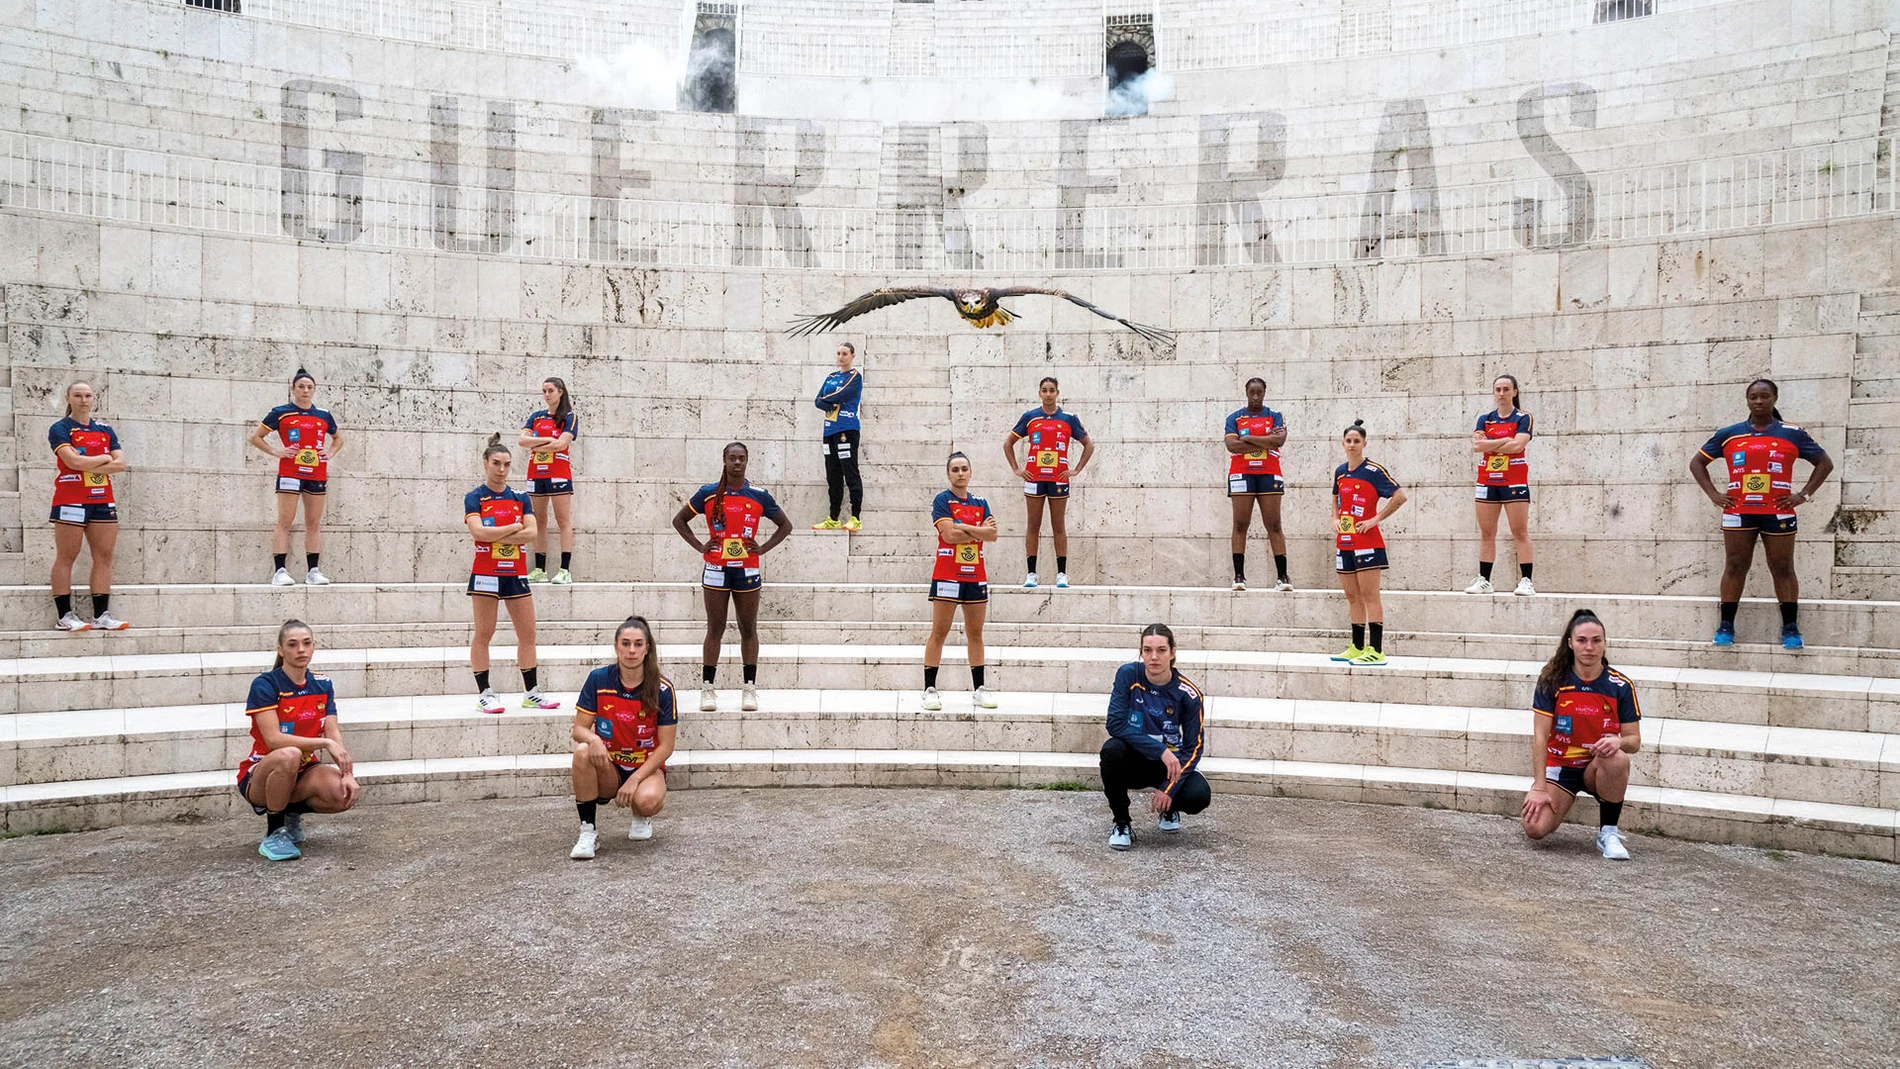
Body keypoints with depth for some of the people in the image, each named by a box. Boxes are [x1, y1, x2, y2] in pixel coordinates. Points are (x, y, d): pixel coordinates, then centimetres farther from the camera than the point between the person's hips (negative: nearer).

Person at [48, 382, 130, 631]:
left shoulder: (106, 430, 14)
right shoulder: (60, 429, -1)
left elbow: (120, 464, 2)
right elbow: (73, 461, -16)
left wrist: (87, 466, -9)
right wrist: (104, 458, -3)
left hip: (103, 500, 5)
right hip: (71, 501, -5)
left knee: (104, 557, 1)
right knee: (66, 558, -3)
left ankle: (101, 616, 3)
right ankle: (65, 616, 0)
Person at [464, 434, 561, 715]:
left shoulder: (521, 497, 9)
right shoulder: (474, 498, 0)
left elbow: (531, 533, -4)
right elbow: (478, 532, -16)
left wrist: (495, 536, -12)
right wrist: (514, 527, -9)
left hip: (516, 573, 4)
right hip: (486, 573, -4)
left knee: (528, 634, 4)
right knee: (483, 635, 0)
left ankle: (532, 694, 12)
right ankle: (485, 694, 7)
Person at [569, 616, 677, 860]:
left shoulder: (662, 689, -12)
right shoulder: (598, 679, -7)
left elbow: (665, 746, -10)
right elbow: (579, 728, -5)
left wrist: (635, 779, -21)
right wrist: (593, 740, -30)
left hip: (646, 768, -1)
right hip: (608, 768, 2)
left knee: (647, 800, -34)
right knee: (582, 752, -31)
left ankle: (641, 817, 7)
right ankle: (588, 831, -18)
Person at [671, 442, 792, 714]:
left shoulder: (759, 495, 3)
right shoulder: (708, 493, 2)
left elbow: (785, 525, 12)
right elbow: (679, 520, 11)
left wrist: (763, 548, 1)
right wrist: (700, 546, 0)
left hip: (747, 570, 1)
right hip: (716, 569, -1)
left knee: (748, 629, 5)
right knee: (715, 628, 1)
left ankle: (749, 689, 11)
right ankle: (707, 688, 7)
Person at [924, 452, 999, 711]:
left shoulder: (980, 503, 12)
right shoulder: (942, 500, -2)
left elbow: (992, 535, -2)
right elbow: (949, 534, -15)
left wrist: (964, 527, -13)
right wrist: (980, 530, -6)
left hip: (976, 576, 5)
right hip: (947, 575, -5)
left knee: (975, 634, 9)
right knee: (939, 633, -4)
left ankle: (979, 688, 14)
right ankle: (929, 689, -1)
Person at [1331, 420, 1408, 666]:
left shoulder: (1373, 470, -8)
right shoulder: (1340, 472, 12)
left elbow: (1400, 496, -13)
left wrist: (1376, 518, -14)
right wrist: (1335, 518, 11)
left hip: (1367, 541, -7)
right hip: (1344, 542, 7)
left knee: (1369, 596, -8)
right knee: (1352, 596, 11)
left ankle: (1376, 651, -7)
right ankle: (1357, 648, 19)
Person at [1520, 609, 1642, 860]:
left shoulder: (1621, 685, -7)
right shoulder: (1552, 679, -10)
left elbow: (1634, 740, -4)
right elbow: (1540, 736, -12)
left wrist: (1618, 741, -30)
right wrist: (1539, 787, -17)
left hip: (1599, 768, 1)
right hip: (1560, 765, -1)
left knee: (1617, 759, -37)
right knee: (1535, 828, -23)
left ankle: (1609, 832, -15)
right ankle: (1555, 806, 16)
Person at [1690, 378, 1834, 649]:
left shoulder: (1793, 434, 5)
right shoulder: (1728, 435, 6)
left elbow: (1824, 462, 11)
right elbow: (1697, 462, 13)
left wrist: (1804, 494, 0)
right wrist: (1713, 494, 2)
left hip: (1778, 512, 0)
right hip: (1738, 512, 1)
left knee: (1783, 569, 4)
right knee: (1735, 567, 2)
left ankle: (1790, 627, 10)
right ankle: (1726, 626, 7)